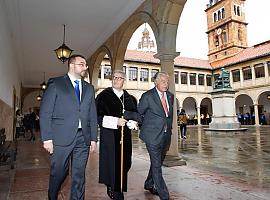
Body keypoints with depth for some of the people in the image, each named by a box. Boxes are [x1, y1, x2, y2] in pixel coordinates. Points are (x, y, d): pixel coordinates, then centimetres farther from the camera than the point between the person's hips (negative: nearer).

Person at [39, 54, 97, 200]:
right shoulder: (55, 83, 2)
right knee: (58, 173, 9)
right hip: (61, 137, -3)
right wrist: (47, 138, -10)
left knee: (79, 175, 8)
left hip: (83, 138, 4)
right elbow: (45, 112, -3)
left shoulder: (89, 88, 14)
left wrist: (93, 138, 8)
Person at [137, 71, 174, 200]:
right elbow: (138, 113, 1)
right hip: (153, 136, -6)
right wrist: (144, 127, 8)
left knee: (157, 163, 18)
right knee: (156, 165, -2)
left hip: (166, 135, 6)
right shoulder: (147, 96, -10)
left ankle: (149, 184, 39)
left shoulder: (170, 96, 8)